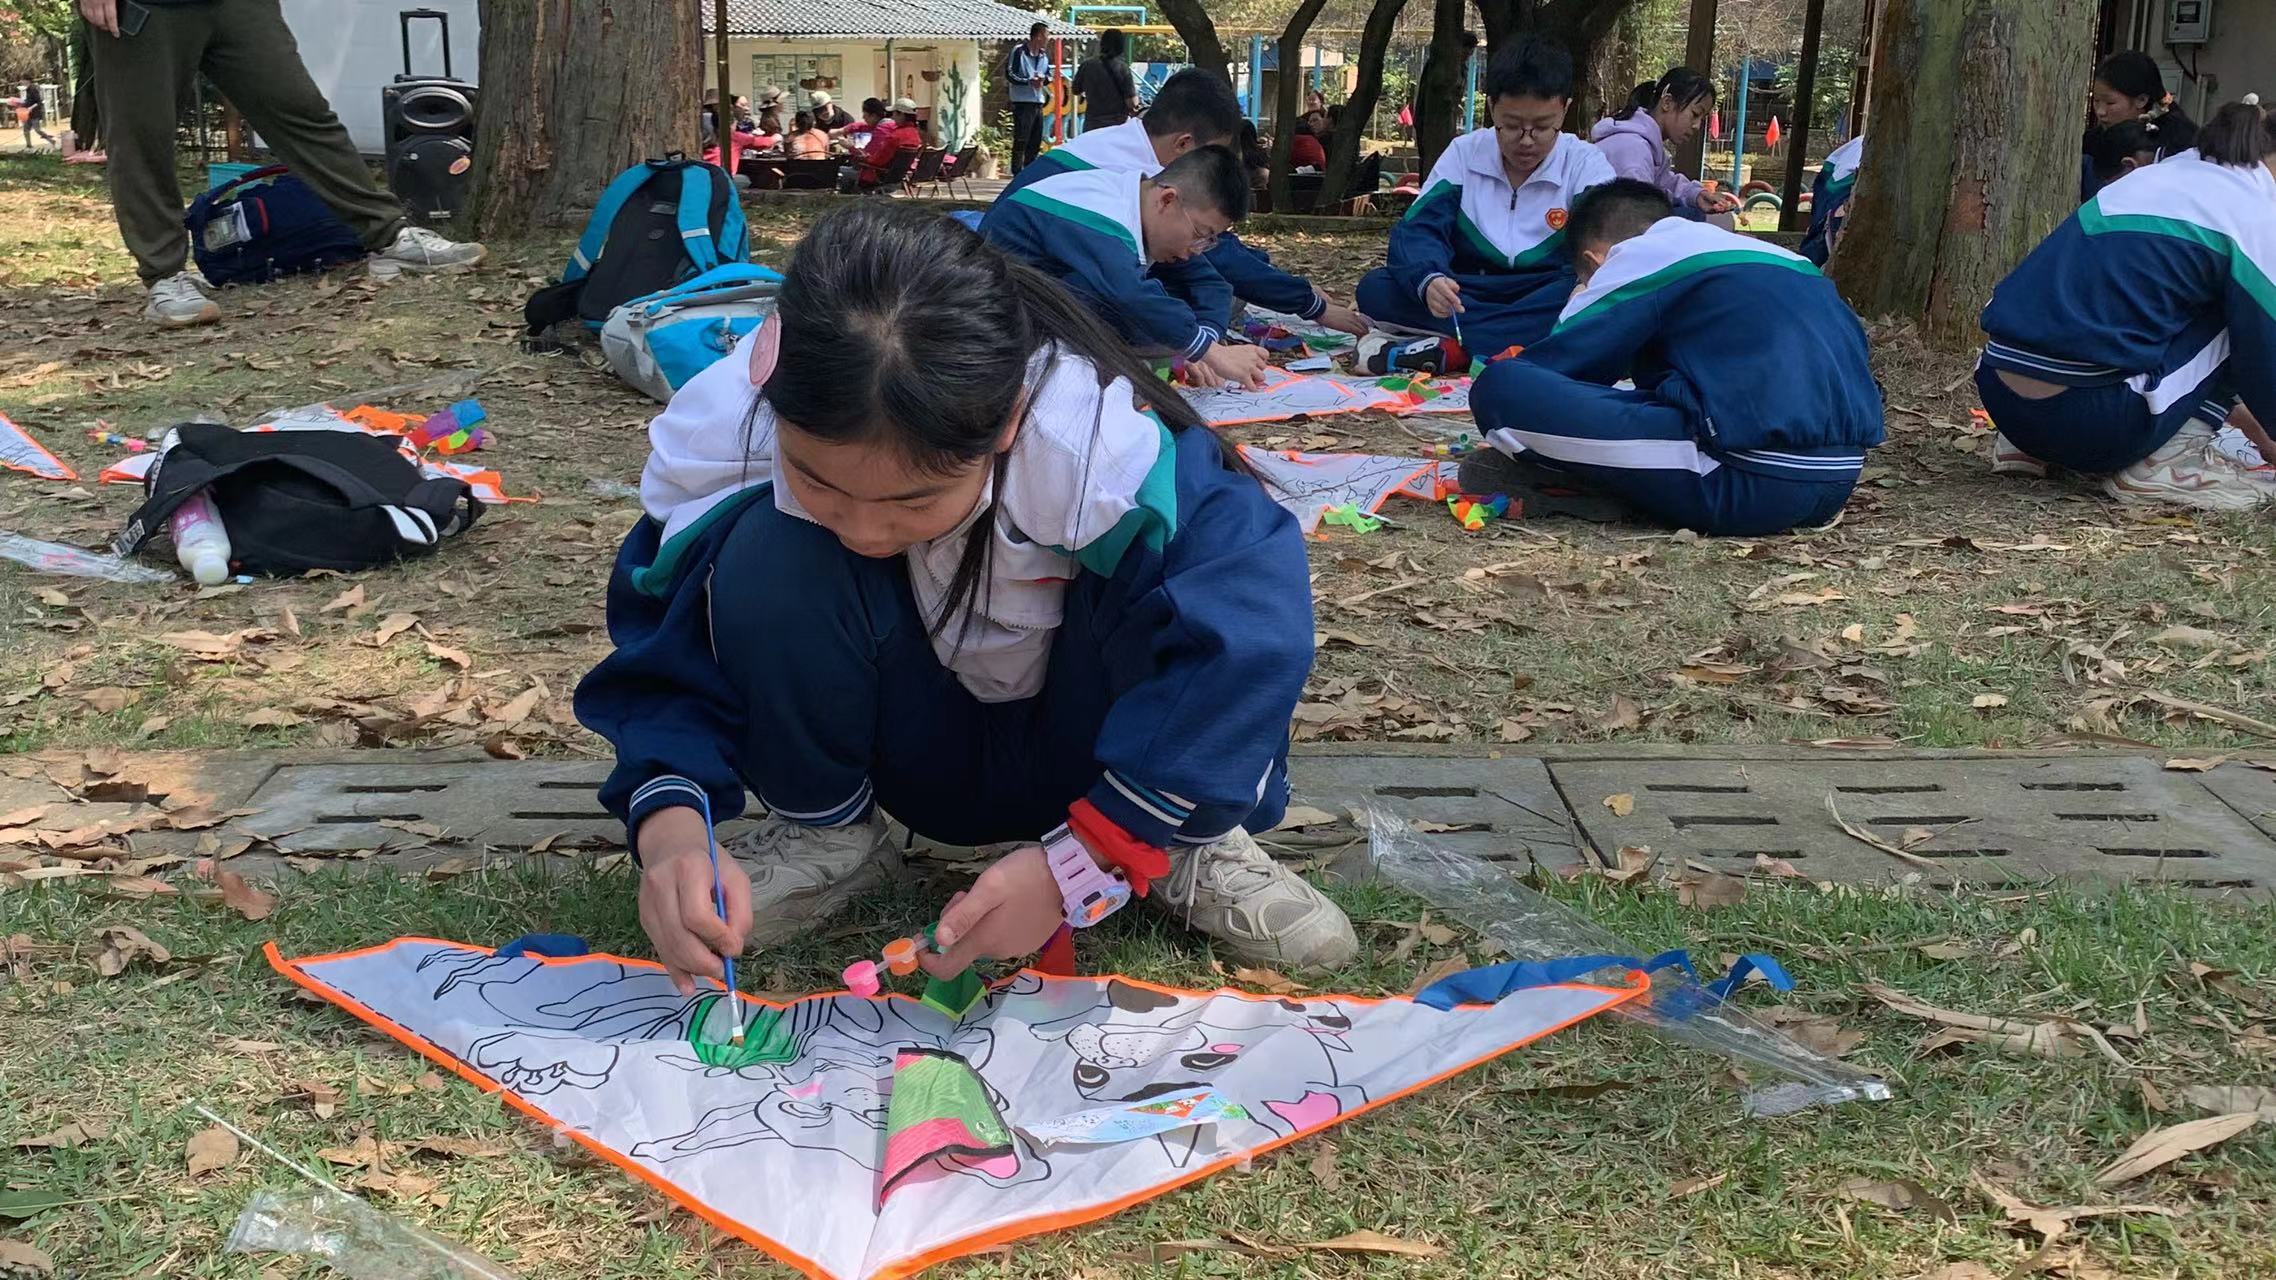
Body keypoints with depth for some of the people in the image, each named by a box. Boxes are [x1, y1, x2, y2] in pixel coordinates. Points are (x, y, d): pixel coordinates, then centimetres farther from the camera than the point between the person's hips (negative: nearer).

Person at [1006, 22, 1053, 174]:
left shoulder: (1044, 55, 13)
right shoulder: (1019, 51, -7)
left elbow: (1049, 75, 20)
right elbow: (1009, 75, -11)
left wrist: (1043, 78, -3)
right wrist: (1029, 82, -20)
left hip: (1038, 103, 7)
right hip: (1022, 103, -7)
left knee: (1036, 141, 10)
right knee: (1020, 141, -9)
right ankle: (1017, 175, -7)